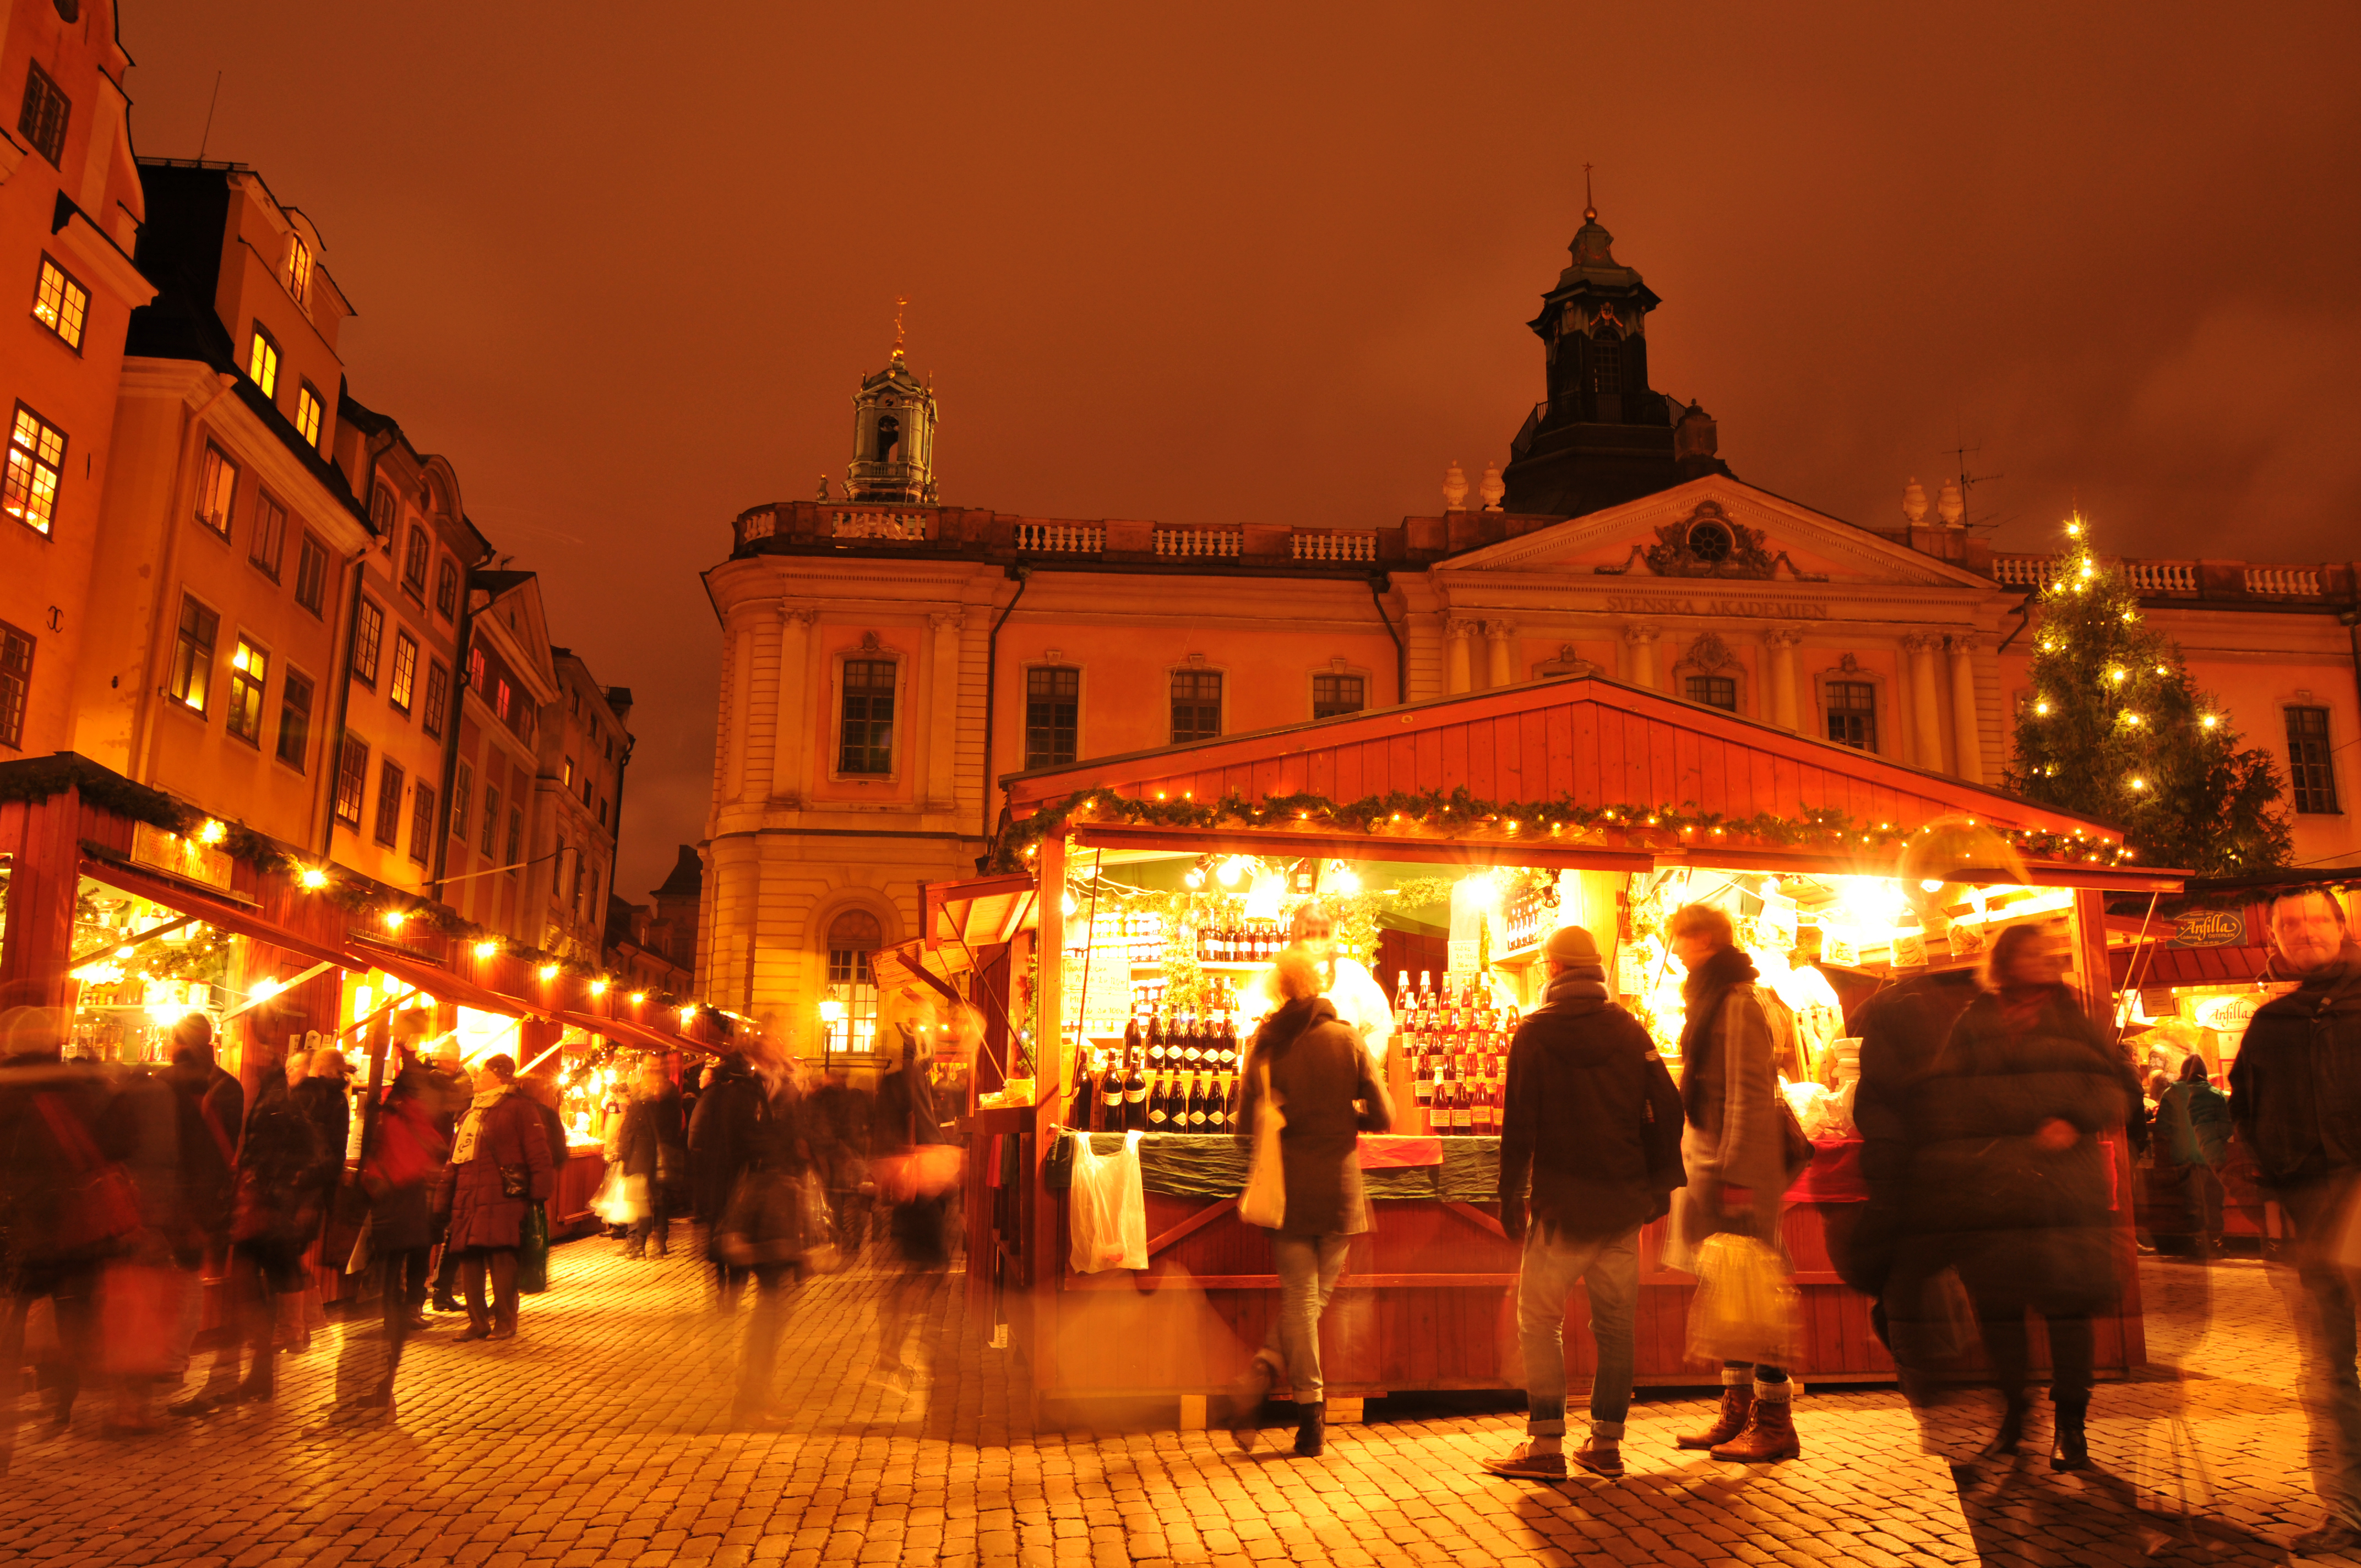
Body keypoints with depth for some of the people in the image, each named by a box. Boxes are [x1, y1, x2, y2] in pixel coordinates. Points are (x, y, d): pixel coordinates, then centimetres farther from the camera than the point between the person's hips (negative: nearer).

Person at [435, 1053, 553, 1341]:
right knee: (469, 1259, 6)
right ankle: (478, 1322, 16)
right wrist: (444, 1197, 16)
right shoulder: (472, 1109, 21)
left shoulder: (518, 1107, -1)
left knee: (501, 1258, -5)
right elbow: (454, 1157, 21)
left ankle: (505, 1322, 5)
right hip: (467, 1198, 7)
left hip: (501, 1199, -7)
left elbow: (538, 1152, -6)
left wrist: (538, 1192, -14)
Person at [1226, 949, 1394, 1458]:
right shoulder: (1347, 1039, -4)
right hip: (1338, 1188, 0)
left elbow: (1247, 1126, -2)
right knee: (1316, 1292, 13)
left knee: (1299, 1296, 8)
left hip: (1288, 1188, 0)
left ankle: (1310, 1410, 6)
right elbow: (1383, 1116, -3)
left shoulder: (1266, 1044, -2)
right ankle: (1261, 1377, 1)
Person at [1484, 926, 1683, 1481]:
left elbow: (1518, 1123, -7)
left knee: (1540, 1320, 3)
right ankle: (1606, 1442, 15)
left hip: (1560, 1205, -3)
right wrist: (1659, 1185, 12)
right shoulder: (1630, 1030, 4)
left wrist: (1511, 1196, -1)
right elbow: (1666, 1111, 4)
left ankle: (1546, 1444, 0)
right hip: (1623, 1205, 4)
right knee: (1616, 1322, 10)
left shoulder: (1535, 1032, -5)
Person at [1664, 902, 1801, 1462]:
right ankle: (1737, 1411, 21)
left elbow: (1749, 1096, -18)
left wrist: (1734, 1174, -20)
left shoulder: (1737, 1002, -13)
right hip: (1711, 1161, 10)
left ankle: (1775, 1422, 4)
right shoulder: (1711, 999, 16)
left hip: (1739, 1166, -10)